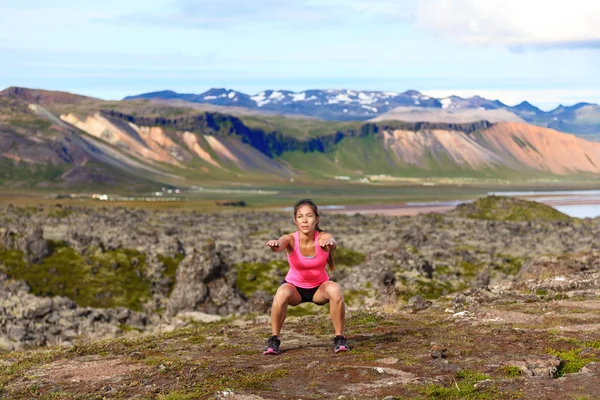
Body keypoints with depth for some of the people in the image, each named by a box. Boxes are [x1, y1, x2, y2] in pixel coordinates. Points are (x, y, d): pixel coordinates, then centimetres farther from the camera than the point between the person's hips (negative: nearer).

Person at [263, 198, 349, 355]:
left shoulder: (323, 238, -24)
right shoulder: (290, 239, -24)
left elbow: (332, 242, -47)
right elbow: (280, 245, -48)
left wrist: (329, 242, -73)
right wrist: (274, 244, -73)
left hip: (319, 287, 1)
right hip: (294, 286, 0)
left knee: (335, 290, -32)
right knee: (282, 293, -34)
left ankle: (339, 338, -15)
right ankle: (274, 339, -16)